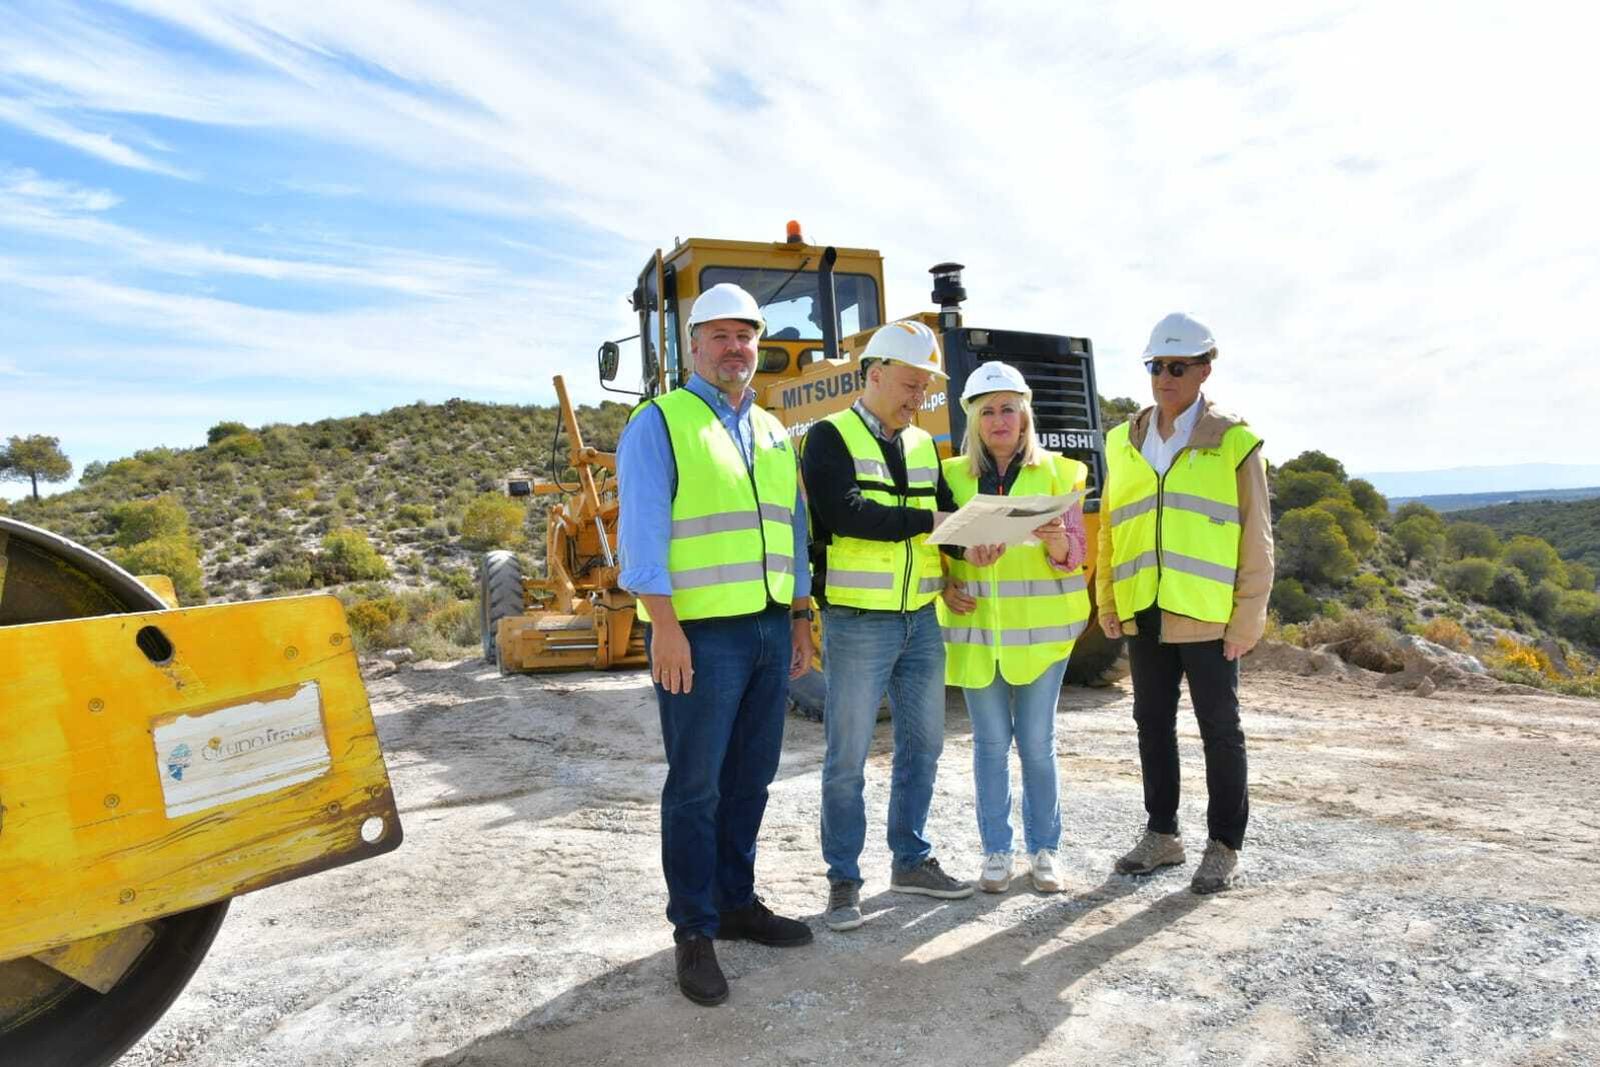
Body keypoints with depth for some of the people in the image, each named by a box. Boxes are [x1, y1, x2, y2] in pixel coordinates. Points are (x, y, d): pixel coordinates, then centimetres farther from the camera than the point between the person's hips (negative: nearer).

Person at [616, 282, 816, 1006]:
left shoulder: (773, 433, 17)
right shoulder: (659, 422, -4)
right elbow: (643, 532, -12)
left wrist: (801, 620, 15)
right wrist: (664, 625, -18)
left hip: (770, 630, 7)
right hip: (701, 633, -6)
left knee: (750, 781, 14)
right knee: (696, 785, 3)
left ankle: (736, 903, 29)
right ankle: (694, 931, 16)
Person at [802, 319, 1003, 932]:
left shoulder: (924, 447, 15)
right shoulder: (831, 437, -5)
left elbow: (947, 513, 11)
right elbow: (847, 512, -20)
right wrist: (927, 521, -16)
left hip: (922, 620, 7)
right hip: (857, 623, -6)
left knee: (923, 743, 14)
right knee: (848, 756, 2)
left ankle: (911, 860, 31)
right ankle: (843, 879, 17)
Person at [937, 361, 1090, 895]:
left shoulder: (1057, 473, 3)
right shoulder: (953, 475, 5)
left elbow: (1075, 552, -2)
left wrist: (1057, 542, -24)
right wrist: (945, 585, -8)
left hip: (1039, 628, -1)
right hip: (975, 625, 1)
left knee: (1037, 742, 5)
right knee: (991, 742, 7)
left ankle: (1044, 848, 22)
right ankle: (996, 851, 20)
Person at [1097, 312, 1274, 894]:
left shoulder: (1234, 443, -2)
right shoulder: (1123, 442, 9)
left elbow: (1256, 538, -3)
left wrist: (1248, 618, -8)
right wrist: (1108, 602, 7)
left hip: (1207, 616, -4)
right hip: (1144, 613, 4)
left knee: (1220, 730, 7)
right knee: (1153, 723, 14)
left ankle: (1223, 845, 22)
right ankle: (1161, 834, 29)